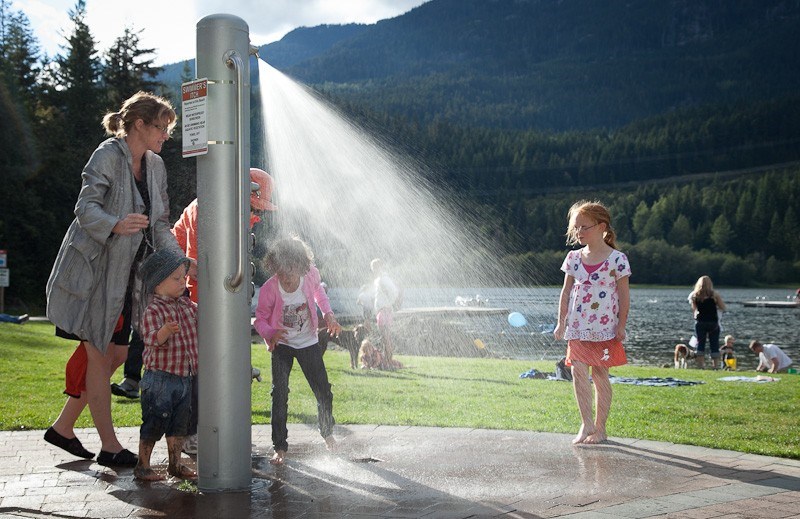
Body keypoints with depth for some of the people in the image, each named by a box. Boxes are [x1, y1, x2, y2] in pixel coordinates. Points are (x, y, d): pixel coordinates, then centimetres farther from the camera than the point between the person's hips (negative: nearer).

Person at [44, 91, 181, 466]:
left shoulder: (155, 166, 11)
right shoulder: (108, 155, -12)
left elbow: (160, 224, 15)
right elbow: (86, 207, -19)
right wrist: (116, 226, -39)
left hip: (124, 274, 8)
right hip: (91, 270, -8)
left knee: (117, 353, 10)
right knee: (98, 355, -2)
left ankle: (63, 427, 23)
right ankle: (109, 445, 6)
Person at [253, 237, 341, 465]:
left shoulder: (311, 275, -19)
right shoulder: (269, 289, -26)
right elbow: (260, 319, -12)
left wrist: (328, 315, -8)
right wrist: (270, 333, -33)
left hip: (308, 342, 2)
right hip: (282, 344, -2)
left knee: (324, 392, 7)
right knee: (279, 393, -13)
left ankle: (327, 432, 36)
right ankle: (280, 447, -1)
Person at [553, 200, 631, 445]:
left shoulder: (616, 259, -6)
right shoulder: (574, 257, 7)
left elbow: (624, 294, -3)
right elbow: (566, 291, 11)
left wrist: (621, 326, -5)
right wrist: (561, 322, 7)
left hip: (604, 327, -4)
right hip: (577, 326, 4)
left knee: (600, 375, 3)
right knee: (578, 371, -7)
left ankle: (600, 427, 13)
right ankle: (586, 424, -2)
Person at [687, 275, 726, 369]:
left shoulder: (694, 295, 0)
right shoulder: (714, 294, -8)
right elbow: (723, 308, -4)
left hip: (700, 322, 2)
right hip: (713, 323, -2)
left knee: (700, 344, 7)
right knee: (714, 346, 4)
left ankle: (700, 366, 2)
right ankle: (715, 366, 1)